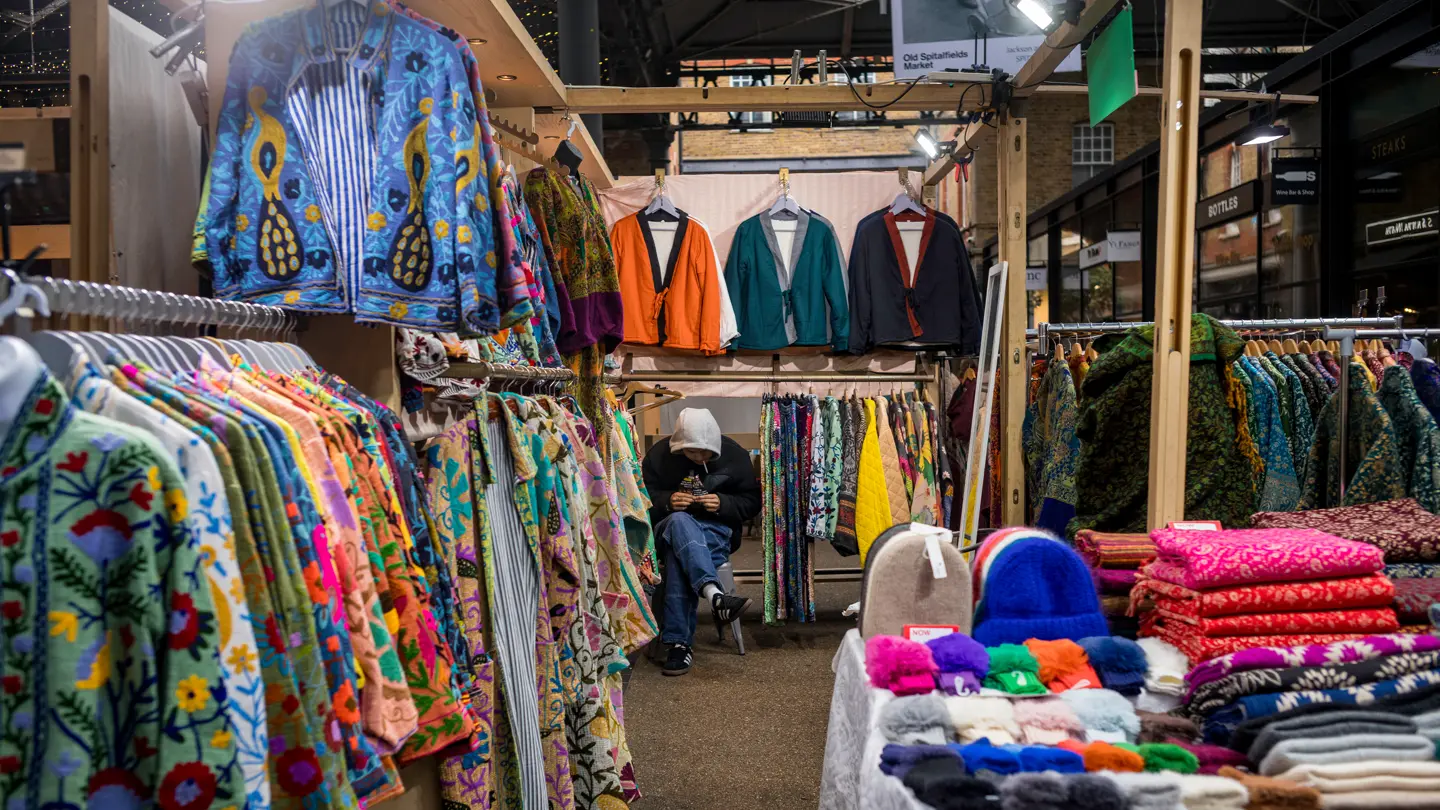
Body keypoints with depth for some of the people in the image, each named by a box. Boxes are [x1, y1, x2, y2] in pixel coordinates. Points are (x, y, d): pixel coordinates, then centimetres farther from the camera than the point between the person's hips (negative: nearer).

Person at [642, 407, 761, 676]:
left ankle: (678, 642, -39)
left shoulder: (734, 454, -1)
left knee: (678, 557, -36)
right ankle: (714, 595, -58)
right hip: (669, 527, 1)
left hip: (716, 529, -1)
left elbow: (752, 502, 4)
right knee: (679, 521, -40)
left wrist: (723, 504, -16)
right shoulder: (659, 455, -1)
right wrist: (668, 502, -15)